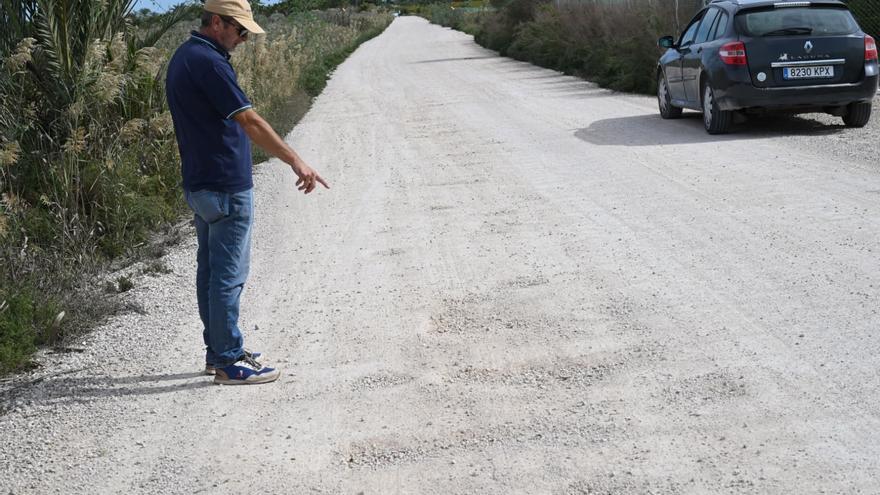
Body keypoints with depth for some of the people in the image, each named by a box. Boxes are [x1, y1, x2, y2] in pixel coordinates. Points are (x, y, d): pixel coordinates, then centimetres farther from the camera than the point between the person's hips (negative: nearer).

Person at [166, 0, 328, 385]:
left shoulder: (183, 58, 13)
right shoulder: (209, 63, -19)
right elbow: (250, 122, -25)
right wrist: (296, 161, -25)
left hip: (199, 183, 10)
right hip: (226, 189, -10)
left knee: (210, 270, 15)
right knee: (228, 275, -4)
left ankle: (217, 351, 24)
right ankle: (229, 363, 3)